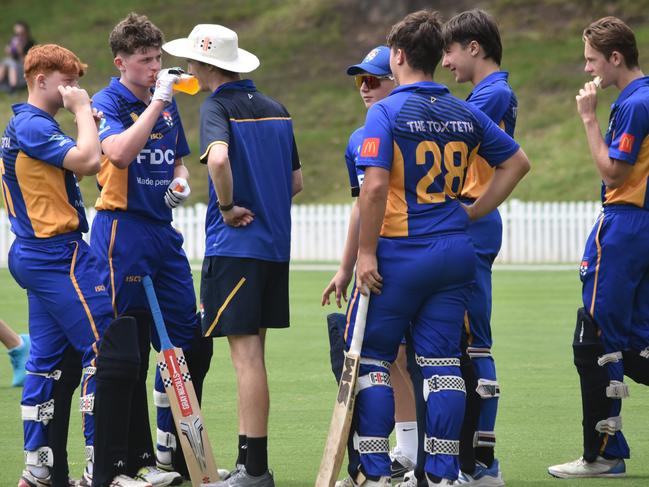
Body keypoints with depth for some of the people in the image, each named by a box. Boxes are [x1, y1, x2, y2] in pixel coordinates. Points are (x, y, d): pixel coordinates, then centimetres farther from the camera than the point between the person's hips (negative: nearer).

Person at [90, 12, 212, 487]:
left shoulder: (167, 103, 13)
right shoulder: (108, 102, -8)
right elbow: (120, 152, -27)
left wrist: (180, 183, 5)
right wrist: (157, 102, -24)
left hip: (164, 232, 7)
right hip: (122, 230, -7)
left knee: (191, 341, 8)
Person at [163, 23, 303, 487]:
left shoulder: (218, 107, -10)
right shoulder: (276, 110, 13)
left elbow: (218, 157, -30)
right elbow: (295, 181, 18)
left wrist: (228, 207, -17)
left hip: (235, 245, -8)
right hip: (275, 244, 8)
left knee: (247, 356, -6)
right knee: (253, 355, 15)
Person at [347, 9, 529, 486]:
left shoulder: (386, 112, -10)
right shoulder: (466, 114, 7)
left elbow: (375, 186, -20)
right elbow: (517, 162, 16)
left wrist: (367, 252, -14)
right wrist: (475, 211, 16)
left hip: (399, 255, -5)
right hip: (455, 255, 5)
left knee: (371, 358, 5)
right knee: (442, 363, 7)